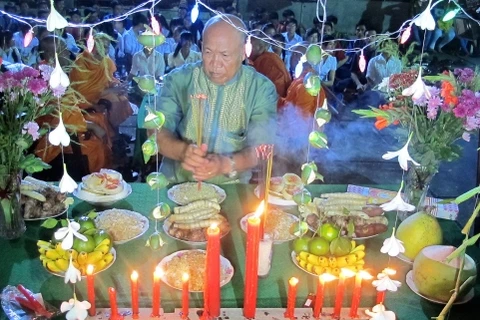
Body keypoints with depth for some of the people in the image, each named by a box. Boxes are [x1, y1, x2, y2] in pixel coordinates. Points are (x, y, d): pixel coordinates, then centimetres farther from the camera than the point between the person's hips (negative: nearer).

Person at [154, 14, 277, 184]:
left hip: (231, 187, 0)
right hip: (176, 182, 1)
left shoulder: (261, 88, -3)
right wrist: (182, 151, -28)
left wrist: (225, 164, -29)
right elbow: (157, 131, -7)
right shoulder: (179, 79, -1)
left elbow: (262, 146, -10)